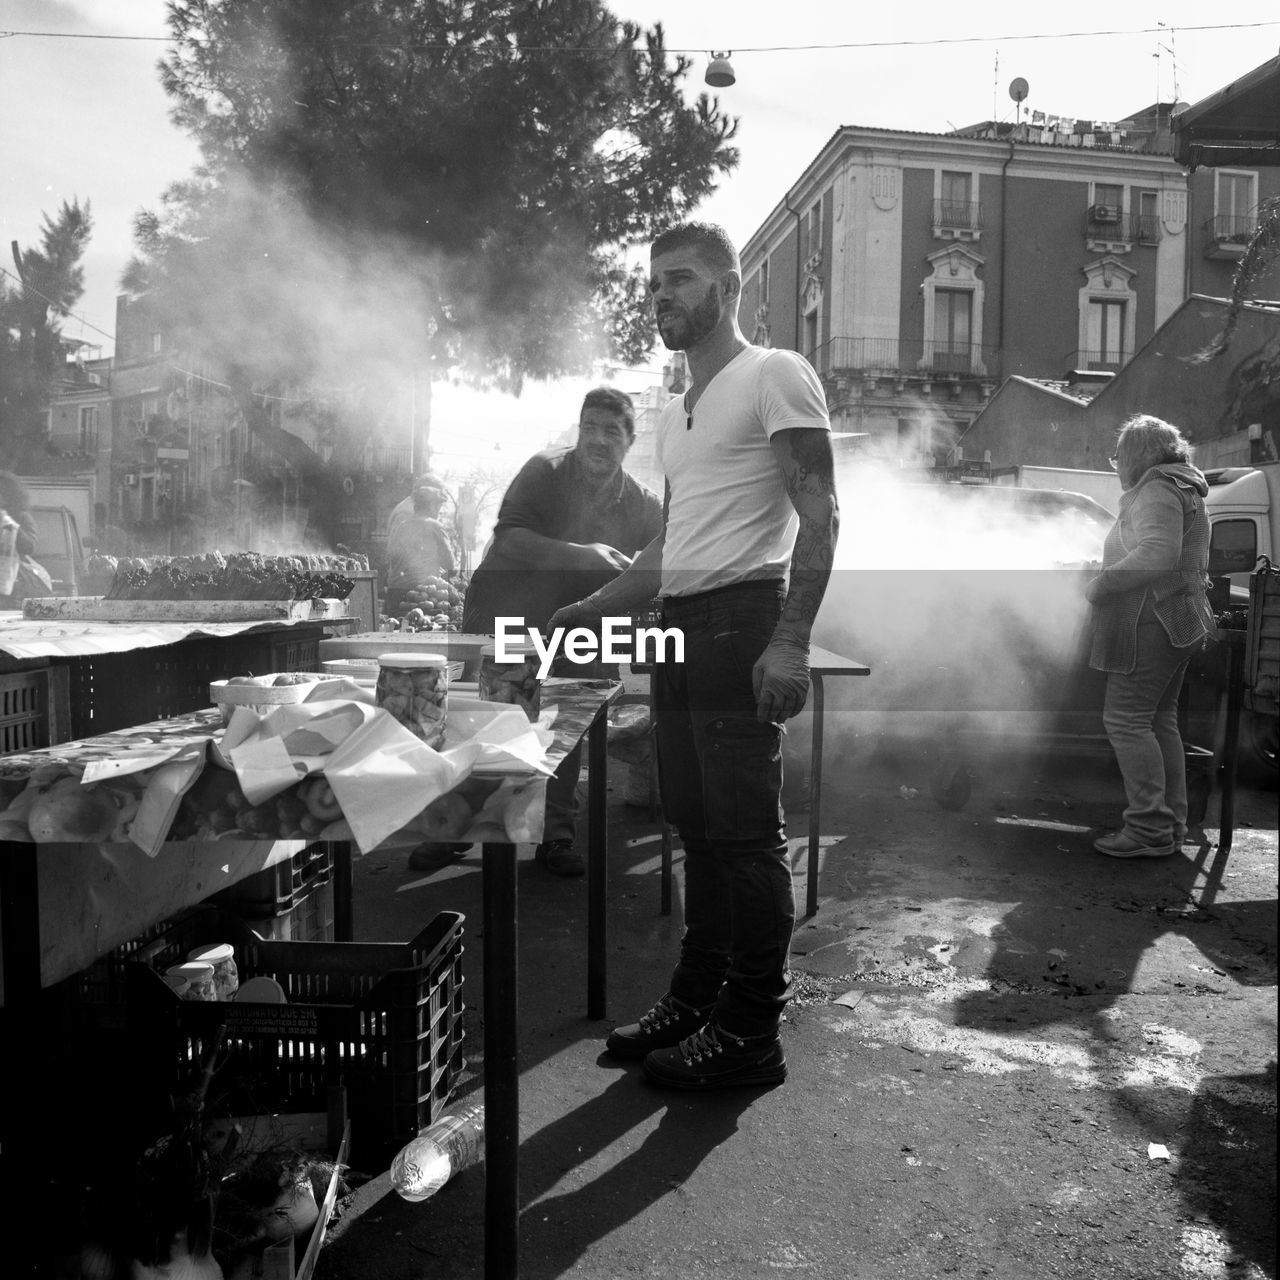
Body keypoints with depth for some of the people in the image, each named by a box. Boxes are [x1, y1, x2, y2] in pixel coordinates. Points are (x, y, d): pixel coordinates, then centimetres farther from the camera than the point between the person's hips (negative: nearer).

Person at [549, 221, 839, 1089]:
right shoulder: (676, 414, 23)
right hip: (681, 629, 9)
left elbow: (819, 516, -12)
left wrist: (790, 641, -22)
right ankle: (696, 999, 24)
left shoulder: (774, 376, -3)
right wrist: (594, 611, 20)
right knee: (698, 826, 13)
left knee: (746, 832, -5)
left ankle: (752, 1034, 7)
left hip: (743, 621, -8)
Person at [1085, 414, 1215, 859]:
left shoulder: (1157, 490, -12)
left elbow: (1157, 555, -27)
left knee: (1126, 719, -9)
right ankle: (1172, 822, 19)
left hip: (1152, 621, -11)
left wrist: (1100, 585, -19)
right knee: (1160, 720, 14)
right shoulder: (1185, 491, 21)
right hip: (1179, 621, 11)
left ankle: (1150, 827, -9)